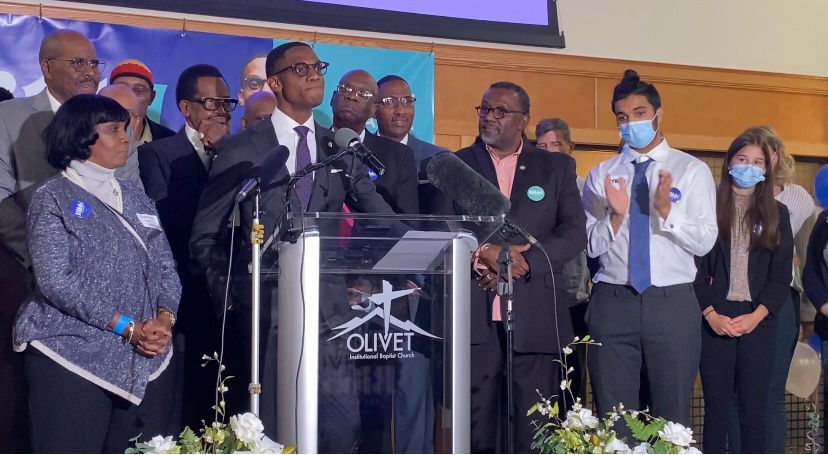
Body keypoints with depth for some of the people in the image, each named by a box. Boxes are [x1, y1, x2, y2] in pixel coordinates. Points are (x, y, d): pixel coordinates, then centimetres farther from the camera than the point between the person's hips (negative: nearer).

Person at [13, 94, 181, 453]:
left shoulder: (137, 198, 16)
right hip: (73, 360, -5)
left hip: (146, 362, 5)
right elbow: (56, 281, -13)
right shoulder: (53, 198, -2)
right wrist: (126, 327, -16)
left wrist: (164, 319, -8)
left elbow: (165, 268, 12)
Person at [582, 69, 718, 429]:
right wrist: (616, 214, -14)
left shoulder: (692, 171, 5)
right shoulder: (600, 175, 9)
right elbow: (591, 246, 3)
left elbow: (705, 242, -4)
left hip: (673, 304, -1)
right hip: (613, 302, 1)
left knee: (673, 416, 5)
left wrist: (666, 209, -18)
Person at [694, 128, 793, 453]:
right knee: (716, 411, 2)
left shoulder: (777, 213, 10)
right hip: (715, 321, -1)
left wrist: (756, 316, -8)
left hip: (758, 322, 1)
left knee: (754, 412, 1)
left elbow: (781, 275, 5)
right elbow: (696, 268, 0)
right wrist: (710, 314, -11)